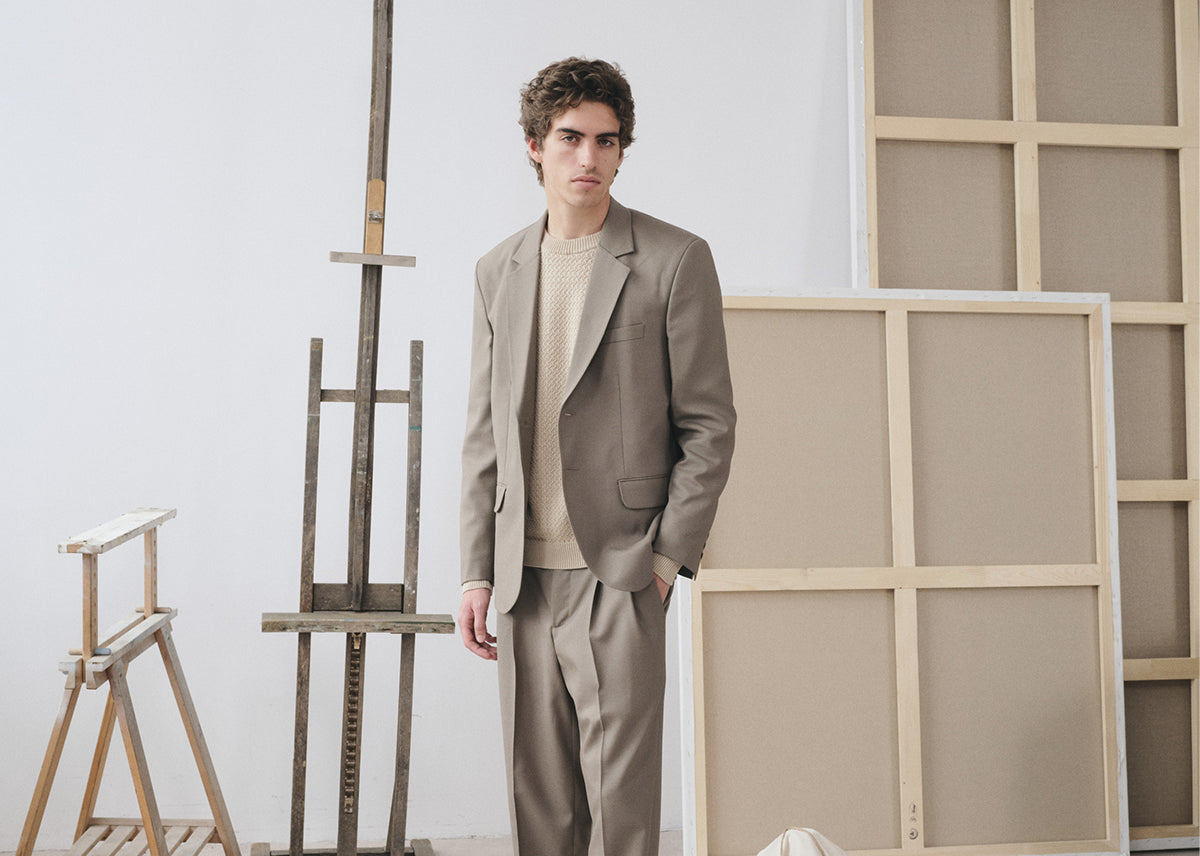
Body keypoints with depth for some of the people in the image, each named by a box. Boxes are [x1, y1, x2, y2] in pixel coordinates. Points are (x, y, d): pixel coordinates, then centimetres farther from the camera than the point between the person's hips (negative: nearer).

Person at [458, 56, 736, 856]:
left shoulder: (674, 259, -2)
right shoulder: (498, 271, 12)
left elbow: (709, 425, -2)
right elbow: (484, 436, 12)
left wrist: (668, 556, -8)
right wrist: (478, 571, 7)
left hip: (618, 574, -4)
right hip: (524, 575, 5)